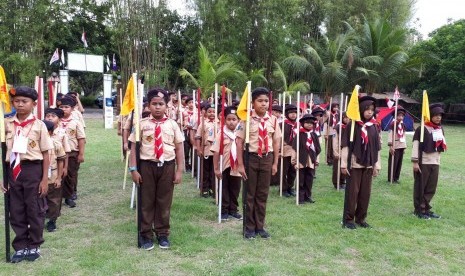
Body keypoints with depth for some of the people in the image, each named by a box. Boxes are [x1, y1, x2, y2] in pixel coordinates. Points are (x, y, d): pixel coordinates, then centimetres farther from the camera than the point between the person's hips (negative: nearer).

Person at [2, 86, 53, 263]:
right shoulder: (7, 124, 3)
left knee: (35, 210, 8)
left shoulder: (39, 125, -5)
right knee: (16, 211, 11)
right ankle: (20, 247, 27)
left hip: (32, 169, -3)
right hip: (13, 170, 3)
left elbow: (45, 154, -3)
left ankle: (34, 246, 24)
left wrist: (45, 179, -5)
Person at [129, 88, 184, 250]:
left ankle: (163, 234, 29)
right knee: (146, 201, 9)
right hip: (147, 165, -1)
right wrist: (133, 169, -7)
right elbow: (134, 147, -2)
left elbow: (179, 148, 2)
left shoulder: (172, 124, 0)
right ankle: (146, 235, 26)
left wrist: (179, 170, -1)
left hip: (167, 166, 1)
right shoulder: (142, 124, -3)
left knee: (165, 201, 11)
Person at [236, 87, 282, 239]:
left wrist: (275, 163, 6)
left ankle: (260, 226, 27)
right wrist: (240, 164, -11)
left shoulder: (273, 120, -1)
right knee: (249, 194, 8)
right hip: (251, 158, -3)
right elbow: (239, 141, -9)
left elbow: (276, 142, 7)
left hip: (267, 158, 3)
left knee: (263, 194, 12)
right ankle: (250, 227, 22)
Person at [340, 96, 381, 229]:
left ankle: (361, 218, 24)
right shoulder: (352, 125, -6)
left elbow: (377, 147, 9)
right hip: (354, 164, -4)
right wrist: (343, 164, -10)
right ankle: (348, 219, 13)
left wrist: (377, 165, 6)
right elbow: (345, 145, -7)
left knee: (366, 193, 10)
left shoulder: (375, 126, 6)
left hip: (368, 165, 4)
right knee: (352, 192, 2)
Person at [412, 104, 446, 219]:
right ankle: (419, 210, 13)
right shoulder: (421, 129, -9)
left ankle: (426, 209, 23)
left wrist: (443, 144, 4)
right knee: (420, 187, 3)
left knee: (431, 188, 10)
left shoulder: (441, 129, 11)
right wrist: (415, 162, -15)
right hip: (423, 162, -6)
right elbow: (415, 145, -11)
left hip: (435, 162, 6)